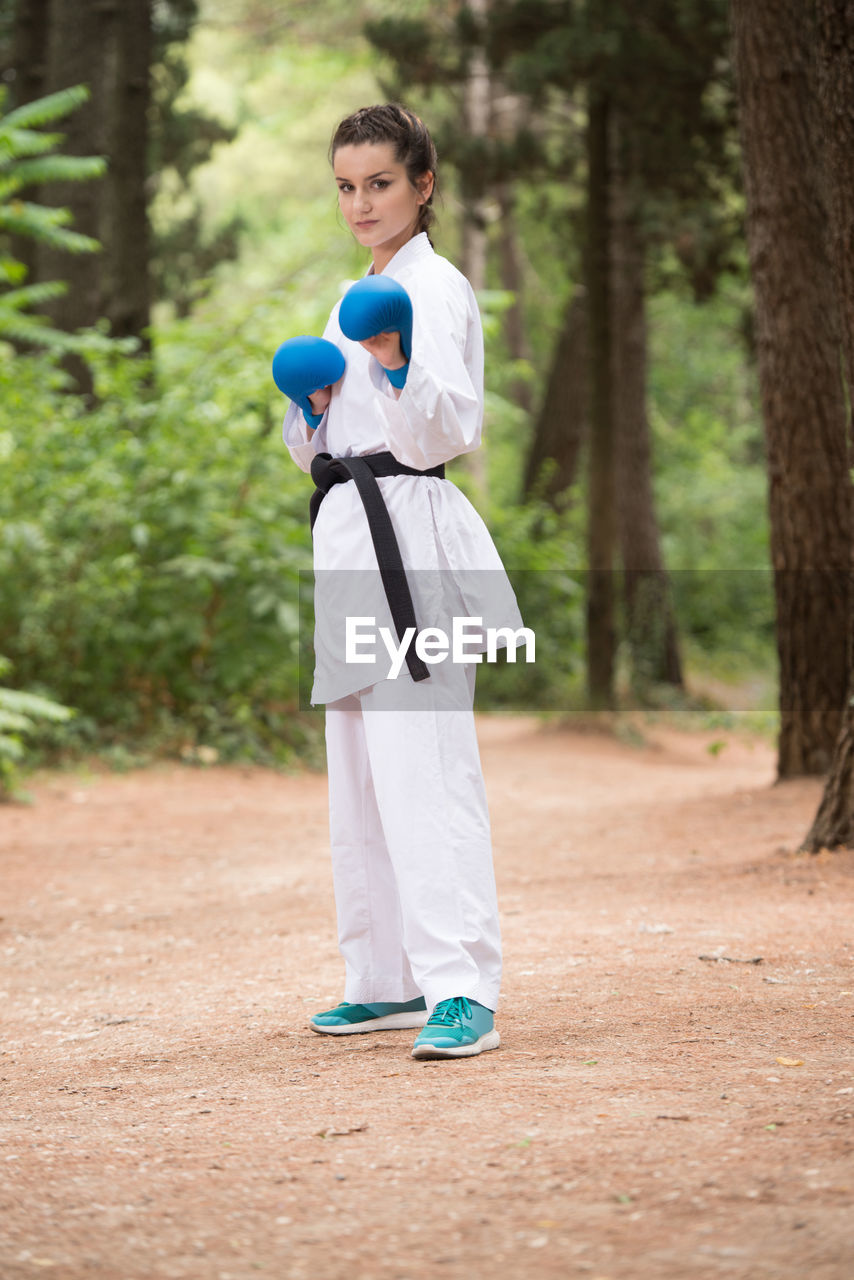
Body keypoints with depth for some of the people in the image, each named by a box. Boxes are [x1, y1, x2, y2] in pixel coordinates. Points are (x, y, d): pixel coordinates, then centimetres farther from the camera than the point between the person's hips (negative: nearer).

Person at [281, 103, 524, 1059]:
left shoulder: (435, 288, -5)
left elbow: (441, 434, -15)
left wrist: (398, 366, -31)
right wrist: (312, 404, 3)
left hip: (410, 532, -9)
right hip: (351, 541, 9)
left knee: (424, 769, -17)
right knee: (358, 775, 12)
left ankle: (463, 990, -21)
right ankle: (388, 982, 21)